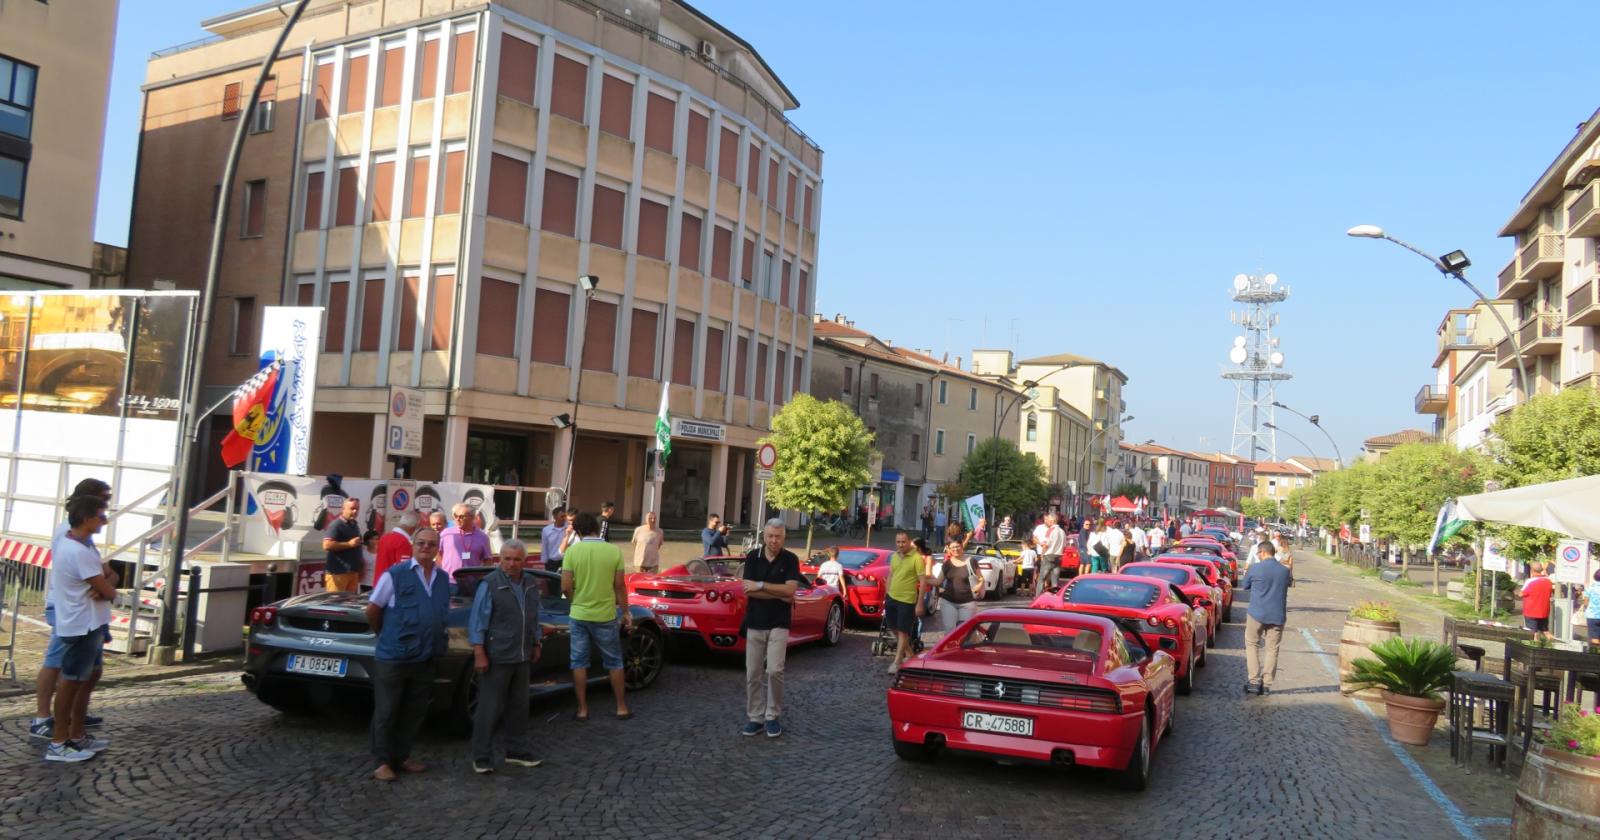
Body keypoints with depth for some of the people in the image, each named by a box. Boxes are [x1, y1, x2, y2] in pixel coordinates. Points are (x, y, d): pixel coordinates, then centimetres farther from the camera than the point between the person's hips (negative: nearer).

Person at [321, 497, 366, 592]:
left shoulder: (355, 525, 17)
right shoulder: (336, 525, -9)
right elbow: (327, 545, -20)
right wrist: (349, 544, -18)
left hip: (353, 572, 8)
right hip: (337, 572, -8)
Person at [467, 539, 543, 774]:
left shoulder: (531, 585, 7)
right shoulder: (490, 584, -12)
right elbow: (477, 620, -13)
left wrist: (536, 645, 18)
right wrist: (479, 654, -16)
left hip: (522, 658, 6)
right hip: (496, 657, -6)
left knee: (519, 706, 14)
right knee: (489, 709, 0)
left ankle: (517, 751, 26)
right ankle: (482, 758, 10)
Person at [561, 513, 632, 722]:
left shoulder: (572, 551, -8)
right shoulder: (614, 551, -8)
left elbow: (565, 588, -9)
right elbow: (620, 587, -5)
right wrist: (625, 613, 6)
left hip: (579, 615, 0)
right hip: (605, 616, 0)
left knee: (579, 663, 11)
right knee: (614, 662, 13)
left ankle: (582, 709, 15)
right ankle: (621, 708, 19)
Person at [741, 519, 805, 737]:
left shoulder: (790, 559, -2)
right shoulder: (753, 557, 1)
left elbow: (790, 590, -14)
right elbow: (748, 590, -8)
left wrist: (760, 586, -13)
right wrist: (779, 594, -10)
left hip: (779, 624, -2)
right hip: (754, 623, 2)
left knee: (774, 670, -11)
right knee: (753, 674, 3)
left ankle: (773, 716, 4)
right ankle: (755, 718, 13)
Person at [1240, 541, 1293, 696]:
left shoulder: (1255, 569, -9)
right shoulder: (1285, 571, 1)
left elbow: (1244, 586, 4)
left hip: (1257, 614, -3)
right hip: (1277, 616, 3)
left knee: (1252, 644, 12)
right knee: (1272, 649, 9)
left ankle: (1254, 680, 2)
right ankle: (1266, 684, 8)